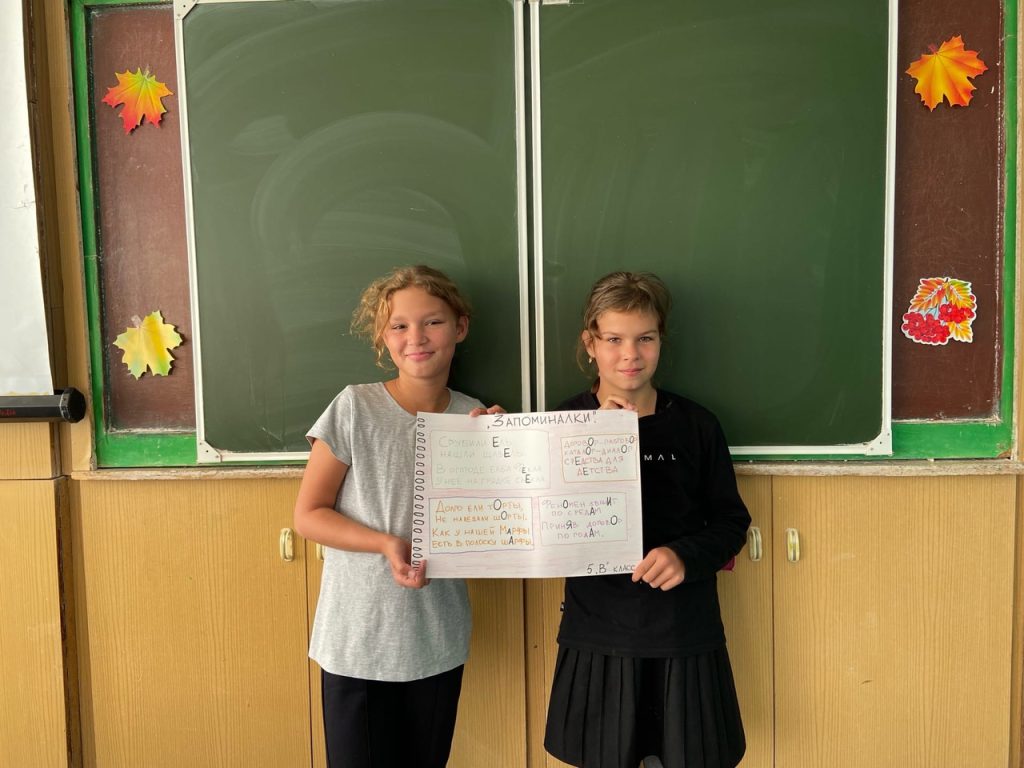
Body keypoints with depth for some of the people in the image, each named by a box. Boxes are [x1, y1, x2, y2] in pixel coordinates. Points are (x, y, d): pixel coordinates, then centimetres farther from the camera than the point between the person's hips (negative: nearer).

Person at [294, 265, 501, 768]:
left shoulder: (474, 417, 0)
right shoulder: (355, 408, -10)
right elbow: (308, 514, -7)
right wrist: (386, 544, -20)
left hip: (438, 642, 3)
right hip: (358, 641, -3)